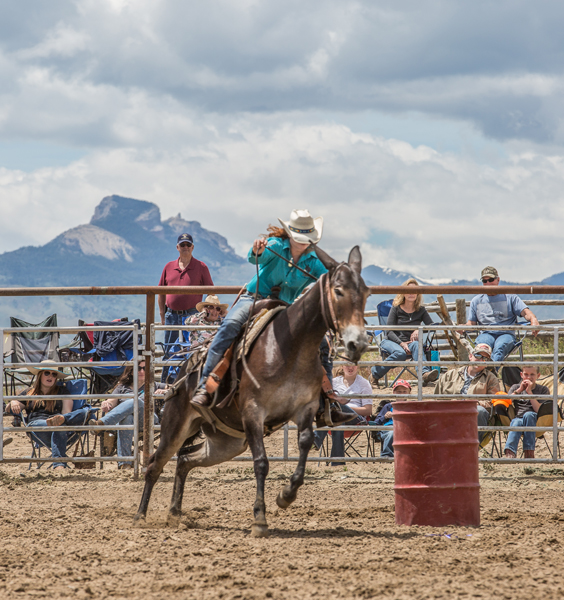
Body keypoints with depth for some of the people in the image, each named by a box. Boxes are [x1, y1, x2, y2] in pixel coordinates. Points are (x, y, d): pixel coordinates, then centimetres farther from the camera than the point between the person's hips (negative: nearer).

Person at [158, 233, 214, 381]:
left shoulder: (201, 267, 2)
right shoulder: (169, 267, 10)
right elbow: (161, 293, 15)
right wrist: (162, 316, 10)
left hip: (192, 315, -3)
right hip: (172, 316, 3)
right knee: (169, 352, 6)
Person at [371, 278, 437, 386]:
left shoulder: (421, 310, 11)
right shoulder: (396, 308, 3)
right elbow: (389, 332, -4)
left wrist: (419, 330, -19)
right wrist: (401, 343, -21)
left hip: (410, 342, 2)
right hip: (391, 342, -2)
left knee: (416, 345, -37)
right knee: (401, 353, -39)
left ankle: (425, 373, -59)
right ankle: (375, 373, -25)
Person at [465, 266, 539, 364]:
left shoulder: (510, 297, 17)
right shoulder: (476, 300, 24)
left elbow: (525, 312, 6)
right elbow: (472, 323, 21)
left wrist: (533, 320, -18)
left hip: (506, 334, -2)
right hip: (486, 334, 2)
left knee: (500, 346, -39)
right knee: (482, 346, -37)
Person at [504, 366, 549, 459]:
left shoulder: (543, 390, 15)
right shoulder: (515, 387, 22)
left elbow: (539, 410, -3)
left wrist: (529, 392, -6)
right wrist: (519, 390, -2)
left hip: (535, 420, -1)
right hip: (518, 418, 1)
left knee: (528, 415, -37)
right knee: (516, 423, -37)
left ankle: (529, 452, -42)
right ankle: (510, 452, -62)